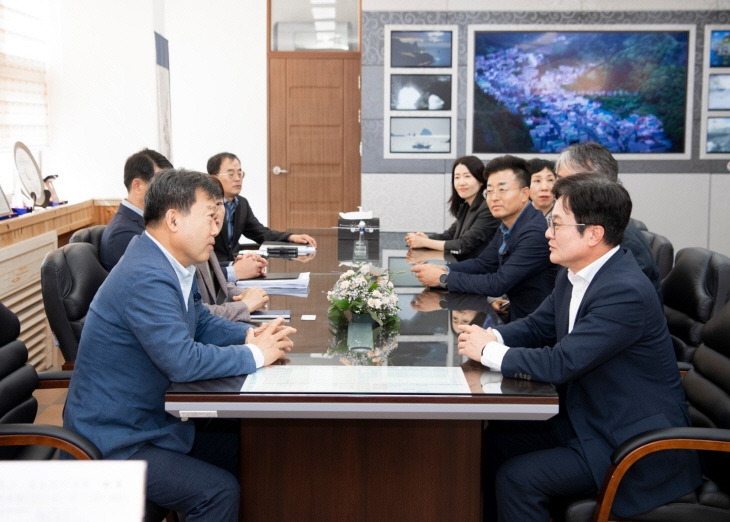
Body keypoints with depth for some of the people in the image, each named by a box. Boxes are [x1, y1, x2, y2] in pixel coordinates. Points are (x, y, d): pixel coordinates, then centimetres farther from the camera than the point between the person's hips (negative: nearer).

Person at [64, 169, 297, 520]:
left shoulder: (171, 266, 5)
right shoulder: (147, 278, -27)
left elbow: (202, 323, 16)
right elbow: (184, 362, -31)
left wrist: (251, 335, -2)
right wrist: (256, 355, -19)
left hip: (152, 421, 10)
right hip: (113, 446, -10)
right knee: (221, 492, -18)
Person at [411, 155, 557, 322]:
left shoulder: (535, 232, -23)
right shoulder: (507, 226, 5)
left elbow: (498, 283, -24)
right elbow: (483, 263, 13)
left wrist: (443, 278, -18)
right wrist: (444, 270, -5)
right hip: (517, 314, 7)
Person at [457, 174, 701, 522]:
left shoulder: (626, 292, -27)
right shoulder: (574, 274, 3)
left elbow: (561, 363, -29)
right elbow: (538, 326, 15)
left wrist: (489, 352, -16)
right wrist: (493, 337, -7)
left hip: (634, 442, -9)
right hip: (585, 419, 9)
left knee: (516, 479, -19)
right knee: (491, 443, 3)